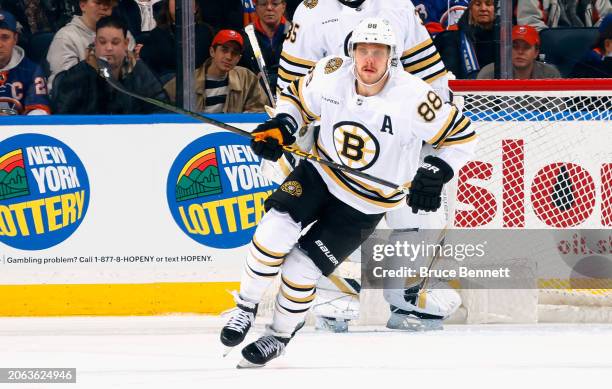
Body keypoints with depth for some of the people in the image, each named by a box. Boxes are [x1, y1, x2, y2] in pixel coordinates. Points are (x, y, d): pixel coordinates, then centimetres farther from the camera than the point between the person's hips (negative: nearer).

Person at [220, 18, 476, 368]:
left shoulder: (412, 97, -25)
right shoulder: (331, 76, -15)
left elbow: (461, 136, -15)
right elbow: (298, 99, 6)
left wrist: (435, 174, -25)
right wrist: (281, 127, -12)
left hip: (365, 204, -3)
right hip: (320, 173, 3)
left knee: (301, 269, -7)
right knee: (274, 231, -22)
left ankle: (281, 336, 21)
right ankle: (246, 308, 1)